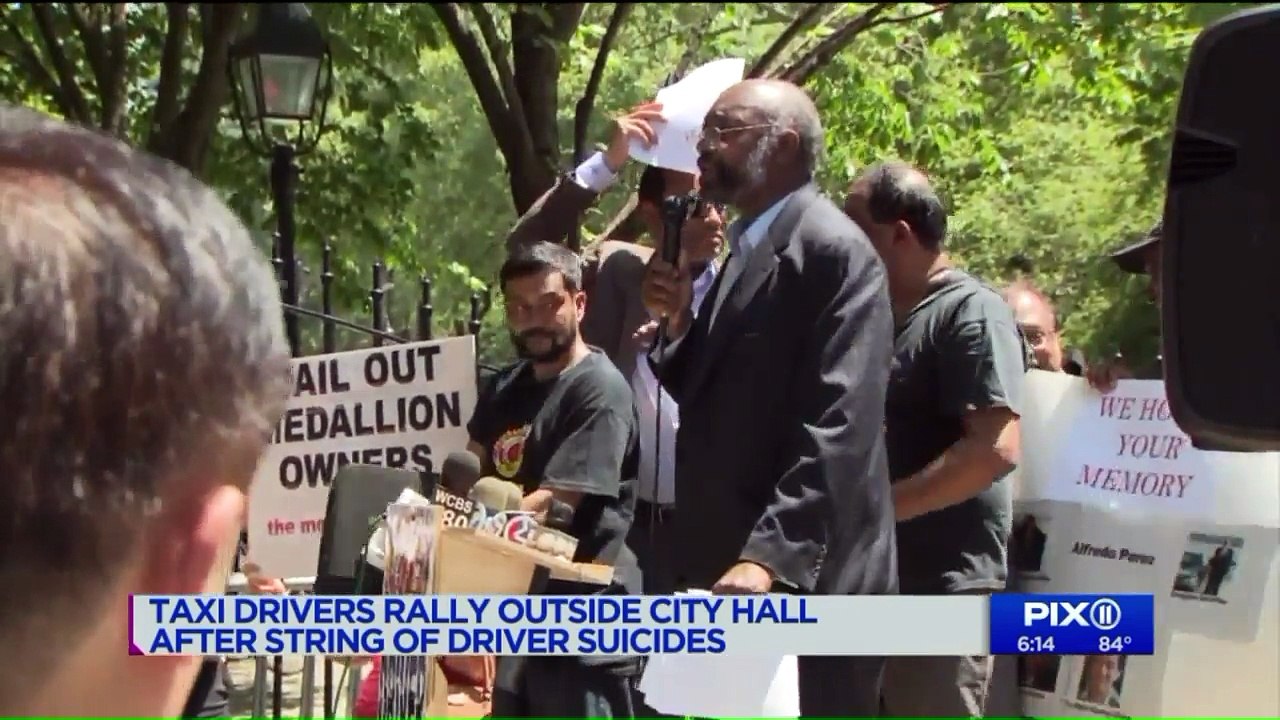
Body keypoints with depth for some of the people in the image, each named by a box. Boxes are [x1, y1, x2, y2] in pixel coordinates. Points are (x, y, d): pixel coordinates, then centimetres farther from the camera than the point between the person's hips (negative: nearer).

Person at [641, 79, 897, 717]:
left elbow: (838, 425, -21)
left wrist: (771, 555, -29)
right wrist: (680, 322, 3)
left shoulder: (833, 249, -12)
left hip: (804, 577, -9)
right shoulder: (748, 247, 18)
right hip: (732, 568, 9)